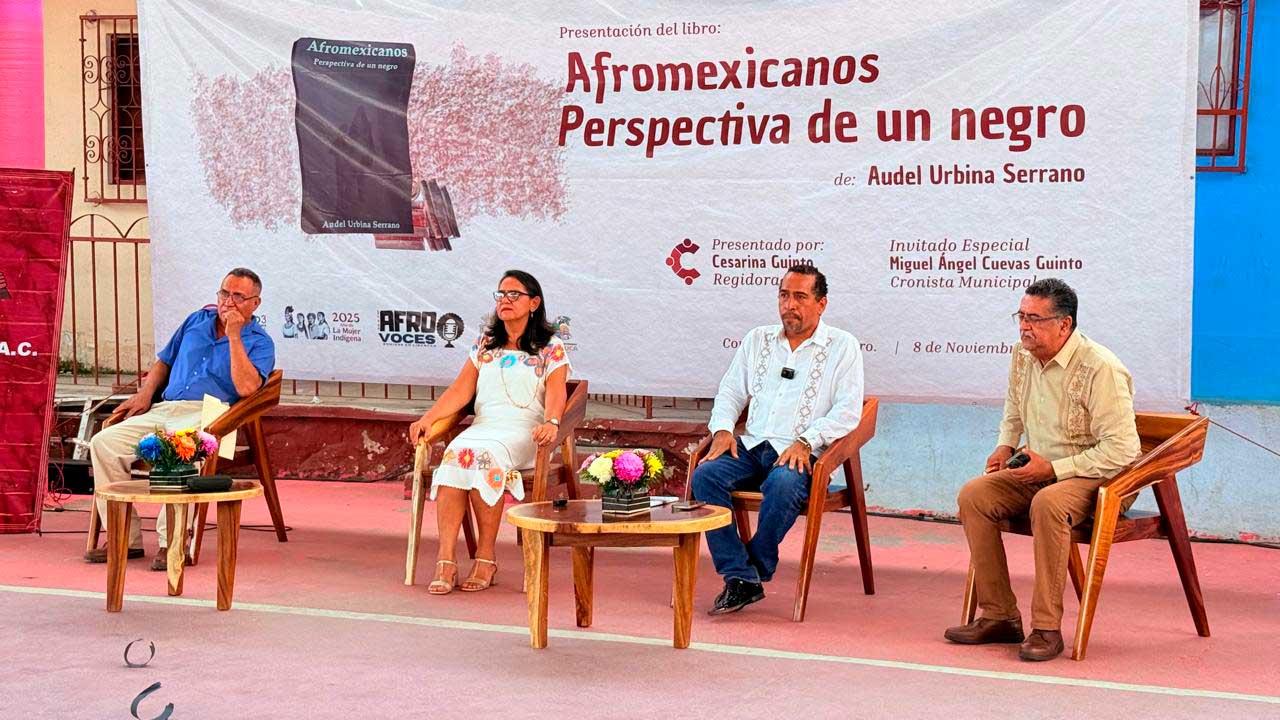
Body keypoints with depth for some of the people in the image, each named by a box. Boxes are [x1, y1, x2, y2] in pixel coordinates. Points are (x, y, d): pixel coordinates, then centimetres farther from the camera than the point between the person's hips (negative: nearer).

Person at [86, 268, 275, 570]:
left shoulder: (260, 343, 4)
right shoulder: (198, 320, 22)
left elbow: (246, 387, -14)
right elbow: (163, 362, 30)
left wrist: (233, 336, -12)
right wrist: (145, 392, 11)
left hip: (209, 414, -6)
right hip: (165, 409, 6)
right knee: (104, 442, -15)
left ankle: (172, 542, -30)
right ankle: (125, 538, -12)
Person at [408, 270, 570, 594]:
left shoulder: (550, 347, 9)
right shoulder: (485, 345, 23)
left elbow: (555, 393, -7)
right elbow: (461, 389, 13)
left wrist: (551, 423, -29)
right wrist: (428, 418, -4)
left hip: (524, 432, -4)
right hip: (483, 426, 4)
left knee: (484, 456, -36)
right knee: (454, 454, -31)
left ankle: (486, 557, -26)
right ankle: (445, 561, -35)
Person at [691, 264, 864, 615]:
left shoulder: (842, 346, 6)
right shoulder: (757, 340, 20)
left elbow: (848, 411, -3)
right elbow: (730, 392, 20)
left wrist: (806, 442, -17)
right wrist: (723, 429, -1)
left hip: (802, 453, -4)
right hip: (751, 446, 4)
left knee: (782, 484, -37)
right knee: (705, 475, -25)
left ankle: (756, 572, -16)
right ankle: (740, 577, -25)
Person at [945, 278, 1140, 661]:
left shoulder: (1100, 369, -21)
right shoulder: (1023, 355, 4)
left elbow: (1122, 449, -23)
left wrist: (1054, 469, -23)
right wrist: (1005, 445, 9)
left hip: (1098, 476, -8)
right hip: (1039, 470, 8)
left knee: (1048, 503, -38)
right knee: (973, 495, -14)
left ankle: (1046, 627, -29)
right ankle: (1000, 616, -10)